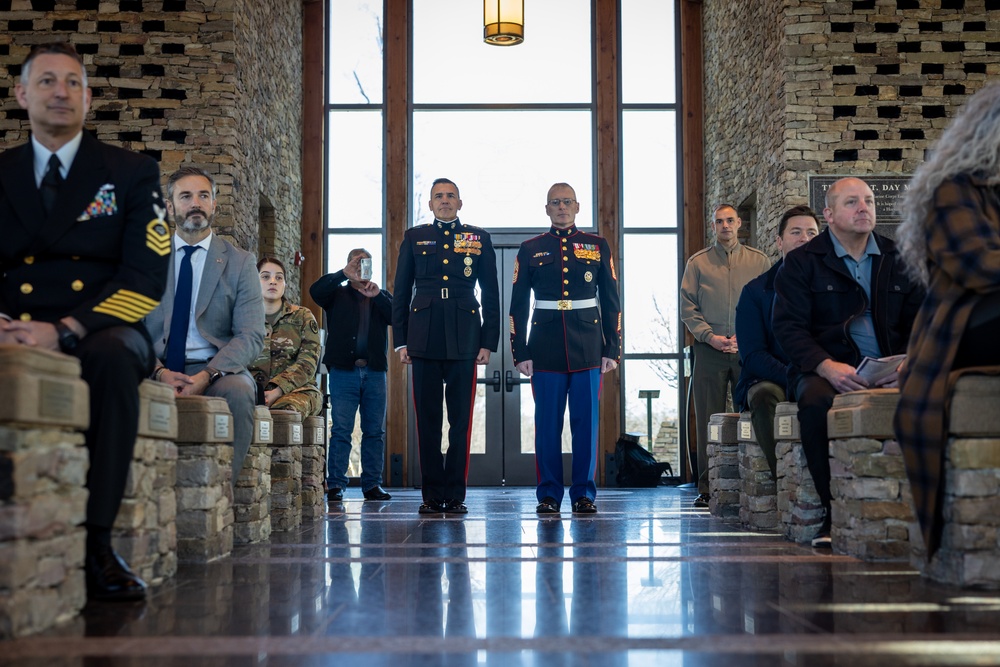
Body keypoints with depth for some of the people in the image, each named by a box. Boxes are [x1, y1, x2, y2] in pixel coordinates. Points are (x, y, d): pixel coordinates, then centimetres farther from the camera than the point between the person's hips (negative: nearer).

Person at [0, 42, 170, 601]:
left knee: (112, 356, -39)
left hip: (98, 332, -1)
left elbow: (146, 277, -4)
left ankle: (96, 543, -35)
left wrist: (65, 330, -19)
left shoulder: (133, 173, 9)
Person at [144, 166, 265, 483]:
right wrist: (159, 371, -16)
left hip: (217, 372, -1)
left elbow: (251, 336, -2)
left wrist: (206, 376, -20)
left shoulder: (240, 262, 9)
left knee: (239, 391, -35)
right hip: (158, 370, 1)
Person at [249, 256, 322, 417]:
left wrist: (277, 392, -18)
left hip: (297, 389, 0)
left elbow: (307, 363, -2)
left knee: (286, 407, -39)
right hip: (254, 391, 1)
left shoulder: (302, 316, 11)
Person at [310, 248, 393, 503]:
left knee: (375, 431, 4)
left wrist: (377, 296, -10)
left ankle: (372, 484, 9)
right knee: (341, 429, -6)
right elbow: (316, 291, -9)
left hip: (374, 371, 3)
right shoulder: (338, 294, 11)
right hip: (343, 370, -3)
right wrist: (344, 274, -14)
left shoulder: (382, 297, 19)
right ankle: (335, 485, -4)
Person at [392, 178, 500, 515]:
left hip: (464, 341, 0)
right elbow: (401, 292, 10)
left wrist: (489, 342, 1)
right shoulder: (414, 237, 11)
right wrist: (400, 341, 3)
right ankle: (432, 495, 9)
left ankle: (455, 495, 7)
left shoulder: (479, 239, 10)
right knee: (427, 420, 2)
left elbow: (491, 294, 8)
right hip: (424, 340, 1)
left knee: (461, 420, 0)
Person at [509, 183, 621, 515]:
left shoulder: (598, 246, 8)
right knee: (548, 423, 2)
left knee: (586, 422, 2)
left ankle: (584, 494, 11)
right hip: (546, 347, 0)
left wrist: (613, 348, 2)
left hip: (588, 347, 0)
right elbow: (518, 306, 6)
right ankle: (549, 495, 10)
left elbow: (611, 302, 8)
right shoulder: (530, 250, 7)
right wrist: (520, 353, 0)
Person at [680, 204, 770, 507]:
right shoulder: (698, 262, 10)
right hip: (709, 351, 0)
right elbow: (687, 307, 5)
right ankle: (707, 488, 4)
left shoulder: (759, 261, 11)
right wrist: (710, 336, -8)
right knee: (708, 420, 0)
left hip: (749, 351, 0)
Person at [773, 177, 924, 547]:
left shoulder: (898, 260, 17)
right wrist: (827, 367, -21)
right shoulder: (801, 263, 7)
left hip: (891, 374, 2)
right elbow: (788, 326, -3)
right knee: (817, 402, -37)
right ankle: (834, 513, -26)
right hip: (826, 371, -2)